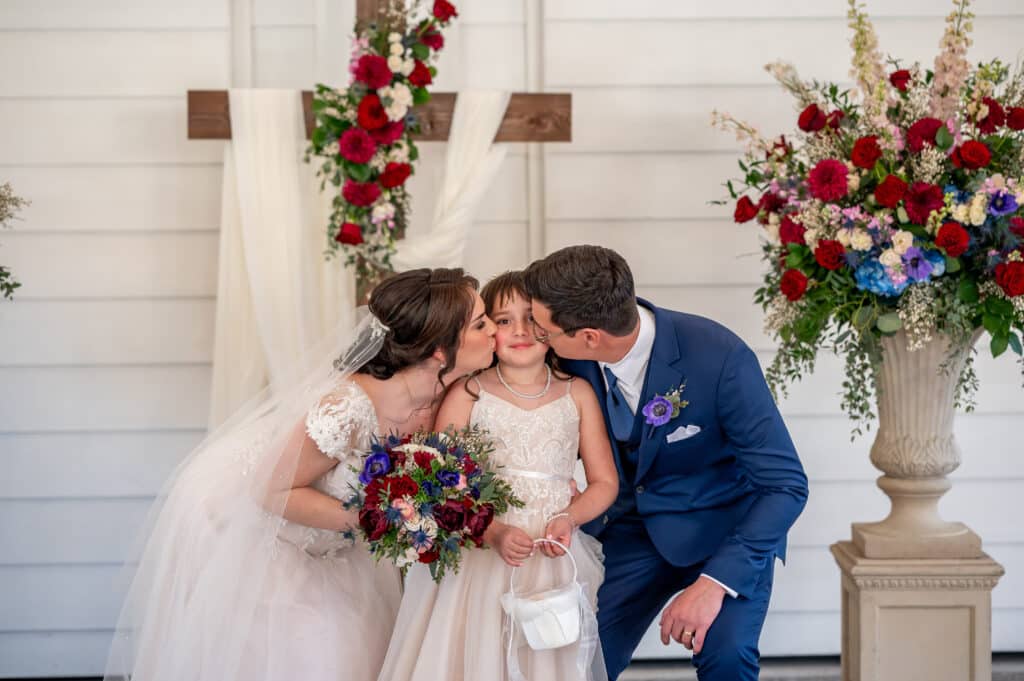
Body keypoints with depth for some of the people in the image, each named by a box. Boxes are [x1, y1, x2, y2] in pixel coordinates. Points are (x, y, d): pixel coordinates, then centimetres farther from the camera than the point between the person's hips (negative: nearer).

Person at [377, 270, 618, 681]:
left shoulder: (577, 394, 5)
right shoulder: (467, 394, -2)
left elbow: (604, 483, 8)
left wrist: (569, 519, -11)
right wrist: (494, 532, -18)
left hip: (554, 557, 2)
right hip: (480, 558, -2)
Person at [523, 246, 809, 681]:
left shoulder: (720, 358, -28)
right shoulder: (570, 357, -15)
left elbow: (786, 486, -23)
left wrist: (715, 583, -31)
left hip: (724, 525, -4)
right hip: (630, 526, 4)